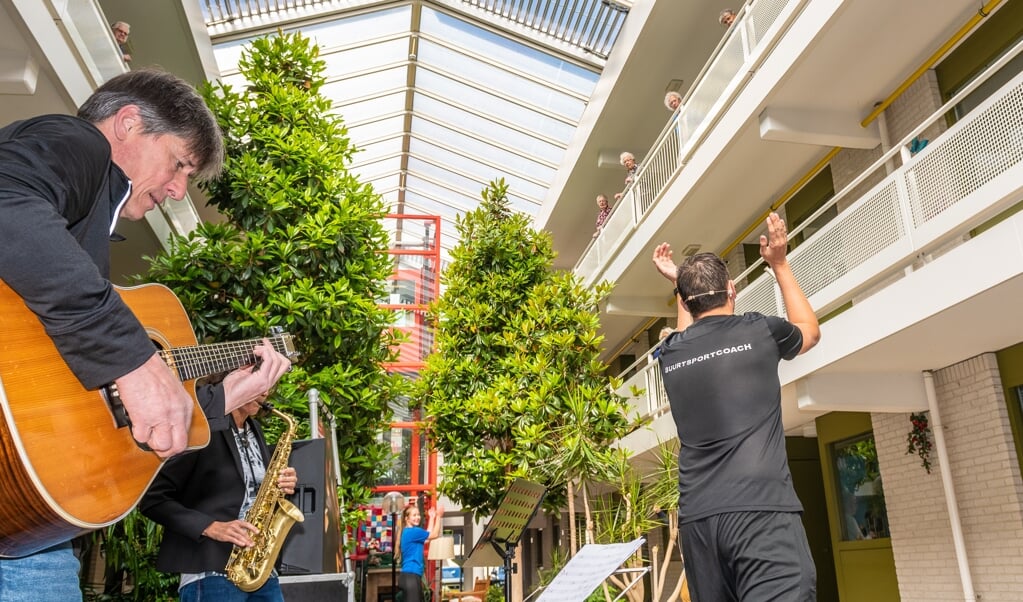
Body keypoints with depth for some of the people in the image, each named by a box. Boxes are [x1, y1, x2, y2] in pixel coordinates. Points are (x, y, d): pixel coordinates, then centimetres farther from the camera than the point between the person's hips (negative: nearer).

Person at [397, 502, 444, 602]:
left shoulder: (409, 532, 15)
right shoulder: (412, 531, -13)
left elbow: (428, 535, 25)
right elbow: (434, 535, -7)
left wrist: (432, 517, 26)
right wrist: (438, 516, -2)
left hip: (412, 576, 11)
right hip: (410, 576, -11)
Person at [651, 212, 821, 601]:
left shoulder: (670, 354, 14)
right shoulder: (758, 332, 5)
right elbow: (810, 331, 29)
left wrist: (678, 281, 45)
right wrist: (780, 265, 33)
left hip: (698, 519, 5)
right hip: (762, 511, -4)